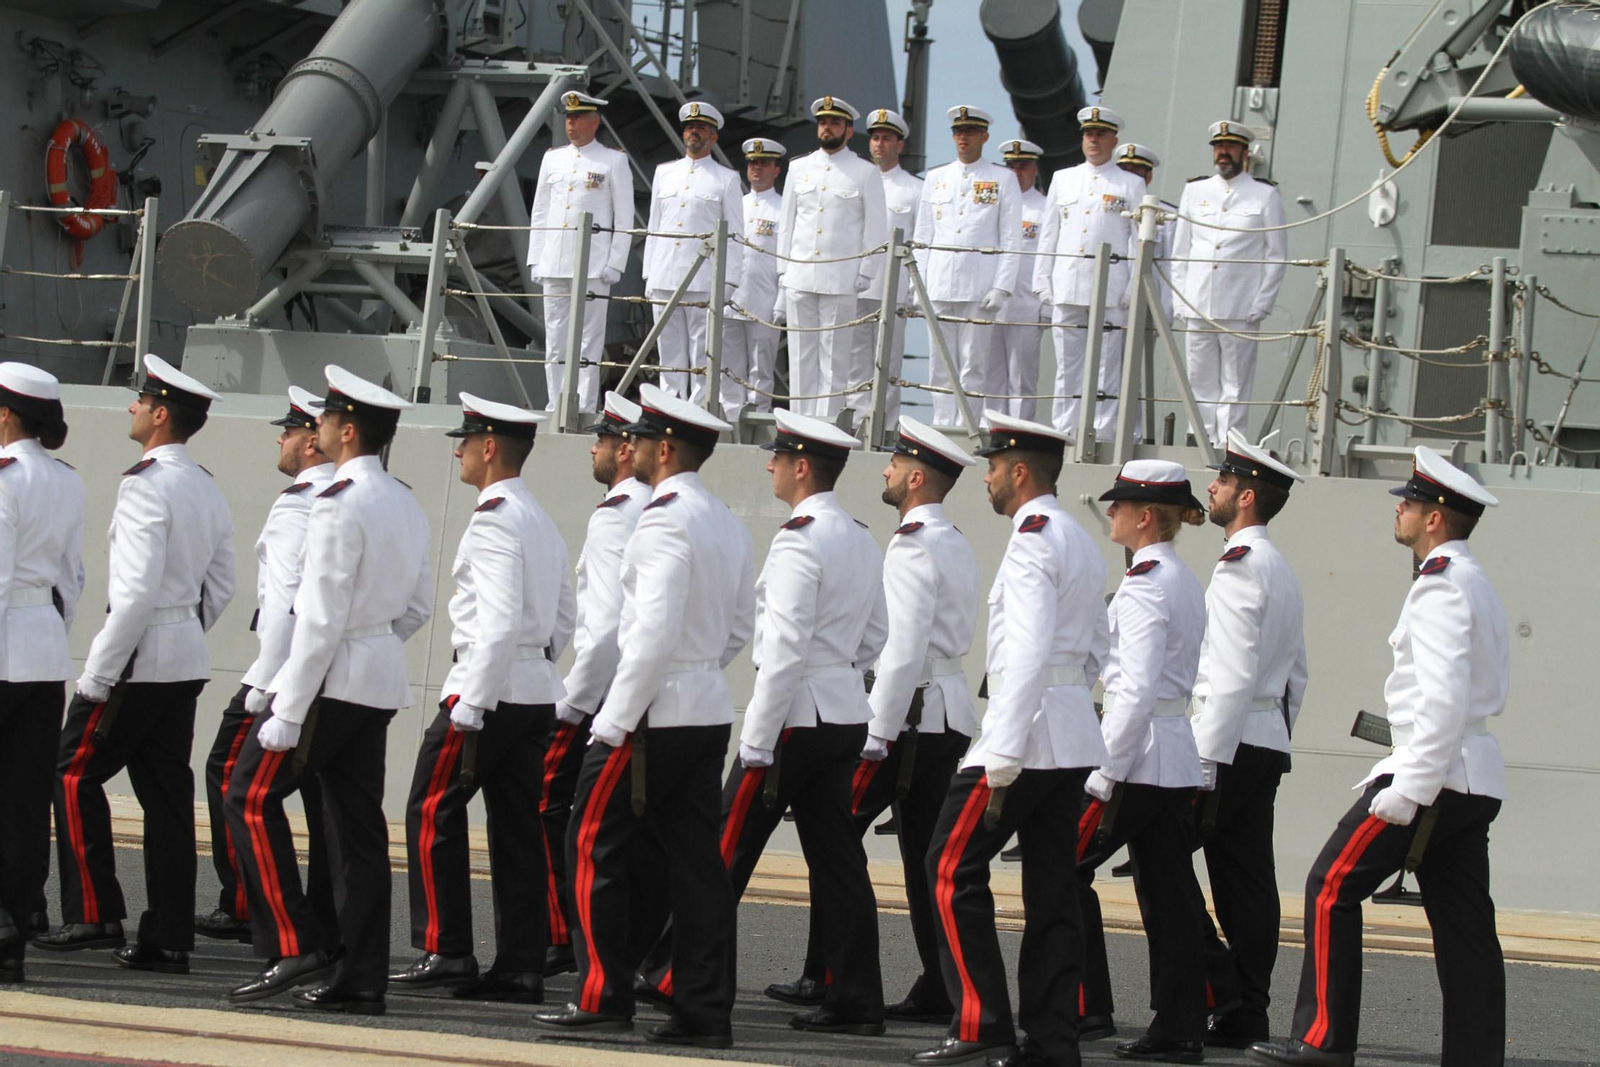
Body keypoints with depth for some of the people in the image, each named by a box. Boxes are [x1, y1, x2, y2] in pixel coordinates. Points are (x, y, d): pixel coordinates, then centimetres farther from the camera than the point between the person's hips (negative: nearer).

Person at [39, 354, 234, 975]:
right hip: (187, 661, 8)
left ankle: (94, 915, 0)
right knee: (167, 793, 7)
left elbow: (137, 591, -21)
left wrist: (96, 677, -17)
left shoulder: (146, 485, -16)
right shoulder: (208, 491, 12)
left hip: (139, 658, -8)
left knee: (76, 774, 3)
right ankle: (168, 940, 5)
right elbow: (220, 589, 17)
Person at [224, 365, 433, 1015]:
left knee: (252, 799, -1)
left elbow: (320, 616, -19)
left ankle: (293, 948, -8)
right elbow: (419, 607, 18)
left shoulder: (341, 505, -16)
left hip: (331, 678, -9)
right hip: (384, 683, 9)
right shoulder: (406, 504, 12)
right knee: (357, 822, 8)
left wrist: (288, 713, -17)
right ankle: (360, 979, 6)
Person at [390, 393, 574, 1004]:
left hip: (491, 689, -9)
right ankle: (521, 967, 4)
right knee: (518, 827, 6)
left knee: (433, 814, -2)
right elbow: (564, 619, 22)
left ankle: (446, 953, -5)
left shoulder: (494, 519, -14)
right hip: (539, 695, 9)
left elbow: (499, 620, -22)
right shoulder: (543, 523, 16)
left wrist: (468, 709, -22)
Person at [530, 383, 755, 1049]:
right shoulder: (727, 524, 14)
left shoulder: (665, 521, -15)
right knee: (694, 858, 7)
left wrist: (614, 720, -19)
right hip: (710, 712, 9)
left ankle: (602, 999, -2)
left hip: (655, 712, -9)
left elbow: (655, 631, -22)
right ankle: (705, 1011, 4)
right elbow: (740, 628, 20)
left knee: (594, 847, -1)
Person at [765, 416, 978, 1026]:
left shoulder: (913, 546, -13)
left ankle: (826, 975, -2)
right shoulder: (956, 546, 17)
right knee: (925, 854, 7)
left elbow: (905, 648, -20)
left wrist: (876, 740, -20)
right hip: (949, 715, 9)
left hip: (910, 712, -9)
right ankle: (939, 987, 1)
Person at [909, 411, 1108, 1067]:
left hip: (1028, 724, -9)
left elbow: (1028, 651, -21)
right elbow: (1098, 649, 23)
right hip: (1074, 736, 9)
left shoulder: (1032, 539, -13)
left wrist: (1002, 759, -23)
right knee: (1050, 887, 7)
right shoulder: (1080, 543, 18)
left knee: (954, 867, -5)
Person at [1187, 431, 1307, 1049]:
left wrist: (1205, 765, -21)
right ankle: (1245, 1016, 6)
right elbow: (1296, 677, 21)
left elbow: (1233, 674, -20)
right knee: (1246, 877, 7)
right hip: (1267, 743, 10)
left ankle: (1218, 988, -11)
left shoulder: (1240, 567, -14)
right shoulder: (1281, 571, 17)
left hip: (1229, 741, -10)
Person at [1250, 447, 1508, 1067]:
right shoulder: (1479, 585, 18)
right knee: (1462, 921, 6)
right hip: (1477, 779, 10)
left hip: (1434, 770, -10)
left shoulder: (1440, 586, -13)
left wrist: (1407, 792, -23)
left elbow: (1444, 698, -22)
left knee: (1332, 887, -4)